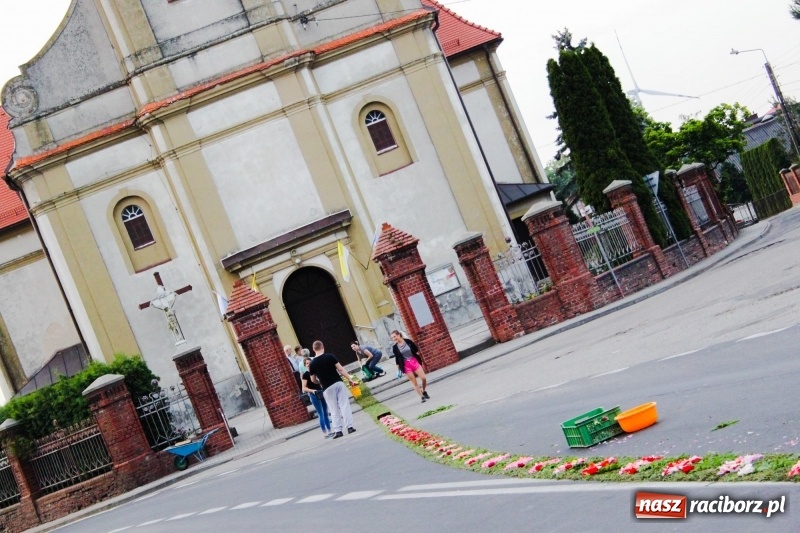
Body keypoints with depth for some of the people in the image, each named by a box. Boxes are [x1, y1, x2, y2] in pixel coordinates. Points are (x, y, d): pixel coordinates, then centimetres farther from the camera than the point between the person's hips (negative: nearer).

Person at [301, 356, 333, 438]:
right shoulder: (305, 375, -7)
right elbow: (304, 388, -13)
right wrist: (312, 390, -28)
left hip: (321, 393, 6)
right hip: (314, 395, -6)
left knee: (326, 413, 10)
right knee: (321, 415, -5)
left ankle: (329, 431, 18)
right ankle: (325, 433, 0)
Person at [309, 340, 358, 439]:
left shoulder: (312, 364, 1)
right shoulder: (330, 356, -2)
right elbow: (341, 369, -6)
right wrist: (350, 379, 0)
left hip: (327, 388, 0)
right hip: (338, 383, 0)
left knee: (334, 410, 7)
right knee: (344, 405, 2)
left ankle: (338, 430, 2)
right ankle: (349, 427, -2)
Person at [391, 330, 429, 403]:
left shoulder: (408, 341, -7)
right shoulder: (395, 347, -4)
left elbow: (416, 350, 3)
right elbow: (397, 359, 3)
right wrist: (399, 369, 5)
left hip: (414, 361, 0)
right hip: (406, 365, 0)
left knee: (423, 378, -4)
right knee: (414, 382, 2)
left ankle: (424, 391, 23)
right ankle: (422, 397, 12)